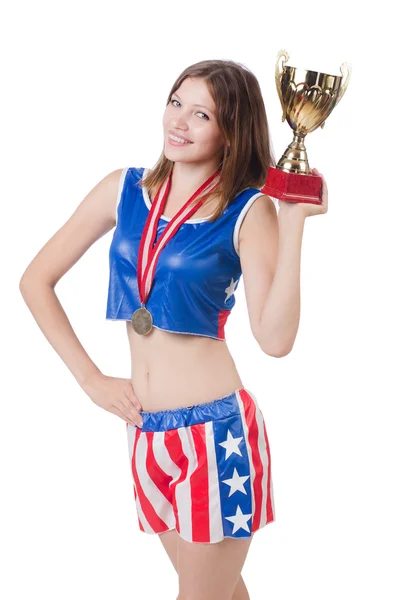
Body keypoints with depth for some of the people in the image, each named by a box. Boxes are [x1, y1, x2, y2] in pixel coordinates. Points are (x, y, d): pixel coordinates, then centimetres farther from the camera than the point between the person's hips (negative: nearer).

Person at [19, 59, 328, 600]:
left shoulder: (248, 212, -8)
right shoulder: (125, 189, 1)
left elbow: (275, 339, -19)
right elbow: (36, 279, 5)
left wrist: (292, 222, -22)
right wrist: (91, 379, 0)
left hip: (216, 432, -4)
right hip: (146, 431, 4)